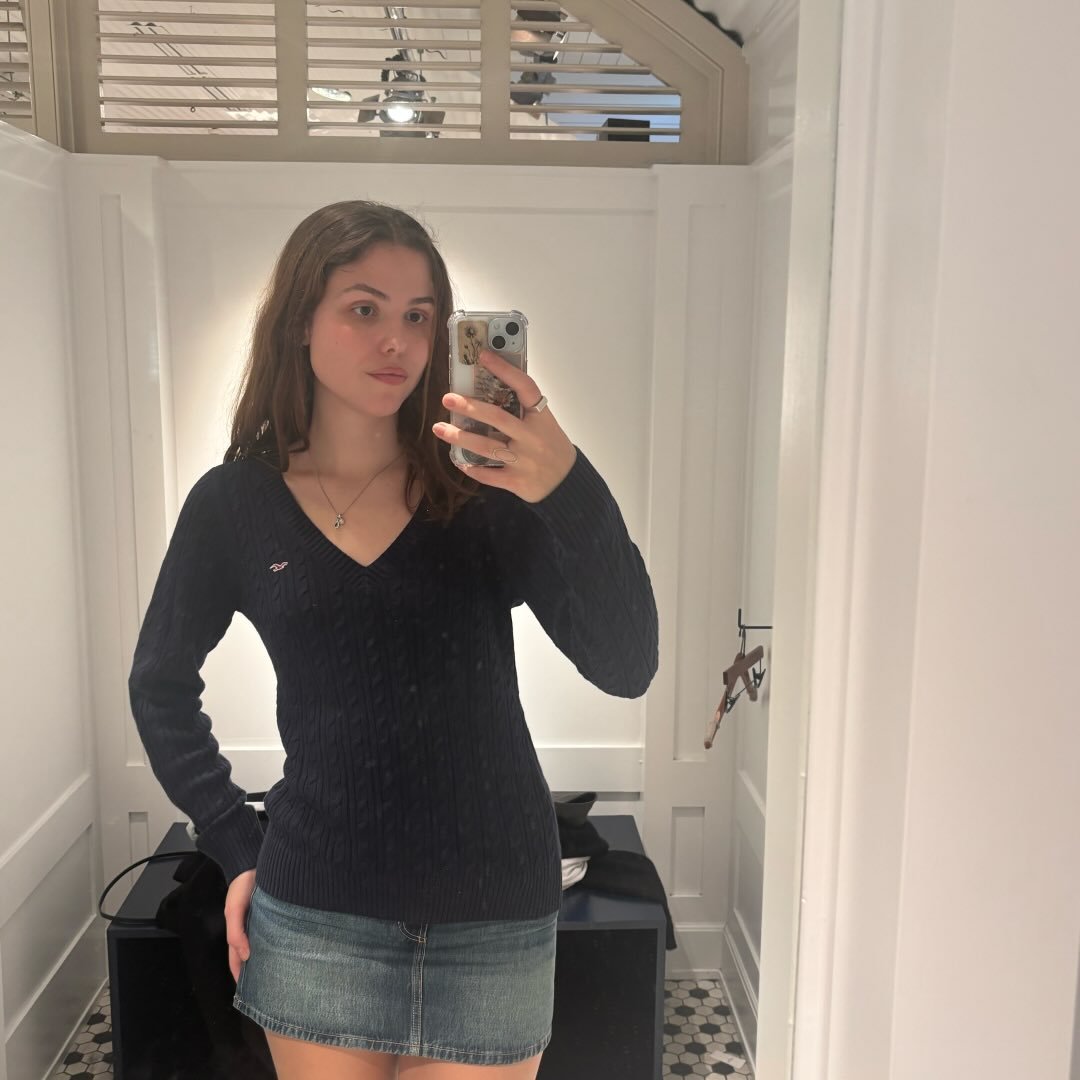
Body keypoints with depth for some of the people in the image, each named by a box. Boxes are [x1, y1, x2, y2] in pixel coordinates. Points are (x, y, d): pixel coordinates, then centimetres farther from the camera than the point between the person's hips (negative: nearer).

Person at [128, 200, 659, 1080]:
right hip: (316, 915, 1)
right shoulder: (234, 503, -3)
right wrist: (235, 847, 5)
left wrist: (570, 489, -31)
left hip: (492, 916, 0)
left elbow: (626, 668, -17)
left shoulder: (484, 483, -7)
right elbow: (161, 685, 12)